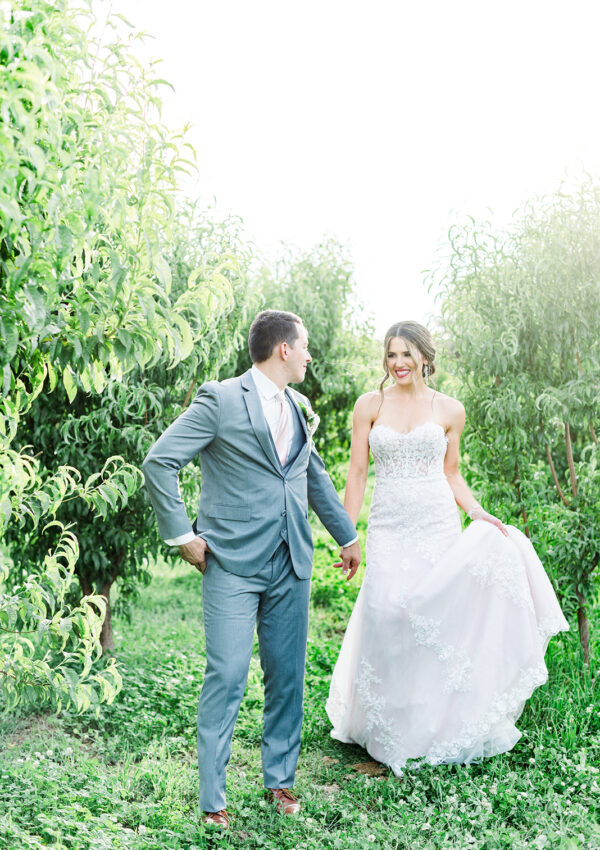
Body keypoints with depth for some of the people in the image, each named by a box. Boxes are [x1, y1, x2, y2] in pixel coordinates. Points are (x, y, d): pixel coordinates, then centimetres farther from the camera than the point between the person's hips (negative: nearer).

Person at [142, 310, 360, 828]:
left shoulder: (298, 408, 13)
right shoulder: (221, 400, -8)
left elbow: (315, 476, 26)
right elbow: (159, 463, -10)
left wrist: (347, 535, 31)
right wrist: (182, 535, -11)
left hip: (292, 565, 6)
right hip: (233, 565, -6)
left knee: (287, 677, 11)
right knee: (227, 678, -3)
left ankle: (280, 781, 28)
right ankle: (212, 800, 11)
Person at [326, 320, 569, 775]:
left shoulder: (449, 410, 6)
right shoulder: (370, 405, 5)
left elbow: (451, 474, 13)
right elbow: (357, 473, 6)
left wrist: (480, 514, -2)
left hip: (438, 525, 0)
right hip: (389, 528, 0)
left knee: (438, 616, -4)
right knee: (387, 617, -10)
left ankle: (440, 726, 16)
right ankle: (392, 733, 8)